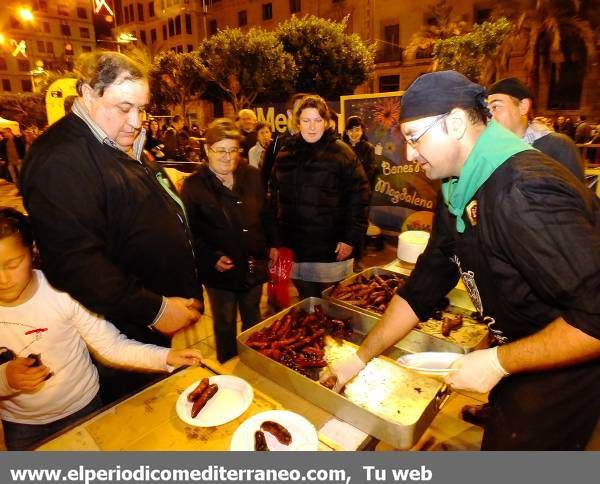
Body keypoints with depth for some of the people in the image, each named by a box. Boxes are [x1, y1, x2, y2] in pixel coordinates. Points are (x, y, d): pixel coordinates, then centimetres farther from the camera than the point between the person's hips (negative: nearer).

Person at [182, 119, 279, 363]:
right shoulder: (194, 186, -10)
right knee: (225, 325, 14)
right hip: (220, 270, -4)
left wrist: (272, 245, 6)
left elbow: (265, 214, 11)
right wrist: (212, 258, -21)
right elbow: (192, 231, -13)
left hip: (254, 265, 4)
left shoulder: (252, 176, 2)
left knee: (253, 320, 22)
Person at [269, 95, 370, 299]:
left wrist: (351, 238, -12)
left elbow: (359, 197, -9)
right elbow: (274, 196, 11)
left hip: (331, 249, -4)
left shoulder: (341, 152, -6)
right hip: (294, 248, 4)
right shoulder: (285, 154, 7)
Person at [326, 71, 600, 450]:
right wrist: (361, 357, 2)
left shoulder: (523, 194, -31)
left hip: (562, 372, -7)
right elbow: (423, 287, 1)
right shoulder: (458, 192, -2)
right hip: (519, 358, 7)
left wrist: (497, 361, -22)